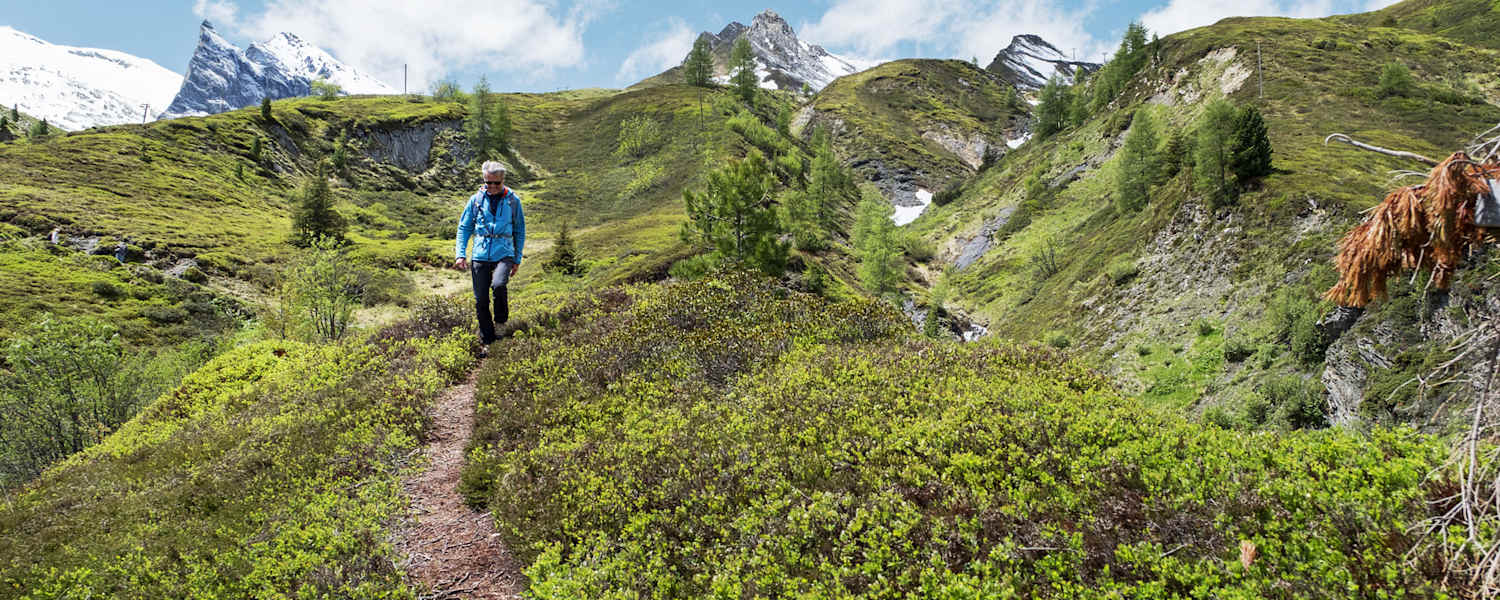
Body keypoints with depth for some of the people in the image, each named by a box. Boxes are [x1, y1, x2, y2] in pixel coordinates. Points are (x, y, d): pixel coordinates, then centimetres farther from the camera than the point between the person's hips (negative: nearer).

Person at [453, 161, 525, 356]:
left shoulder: (513, 200, 4)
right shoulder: (476, 200, 5)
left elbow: (520, 231, 11)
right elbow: (464, 227, 13)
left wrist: (518, 259, 8)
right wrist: (461, 254, 1)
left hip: (504, 254, -2)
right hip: (480, 256, 2)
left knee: (498, 285, -29)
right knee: (481, 301, 2)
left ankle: (501, 321, -1)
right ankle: (487, 342, 16)